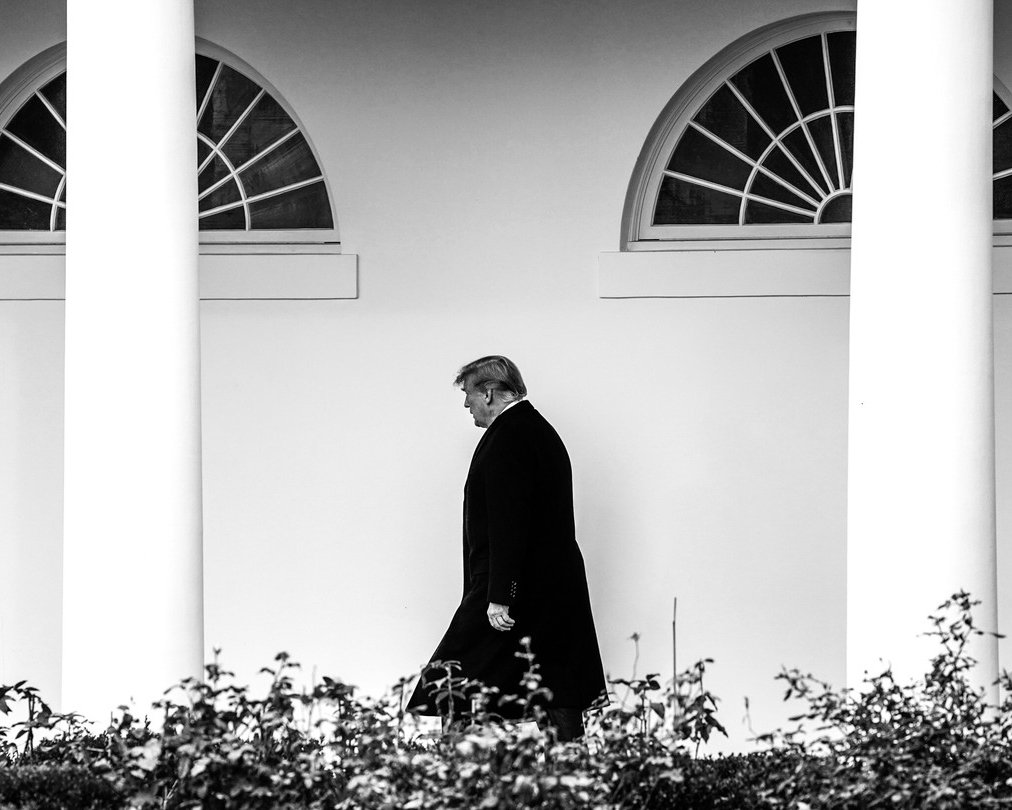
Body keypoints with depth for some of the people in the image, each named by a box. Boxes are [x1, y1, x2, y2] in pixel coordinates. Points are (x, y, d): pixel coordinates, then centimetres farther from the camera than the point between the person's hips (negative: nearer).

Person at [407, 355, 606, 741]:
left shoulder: (507, 438, -13)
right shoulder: (543, 432, 19)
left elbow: (508, 524, -21)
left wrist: (499, 597, -24)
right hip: (559, 591, 10)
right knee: (560, 697, 7)